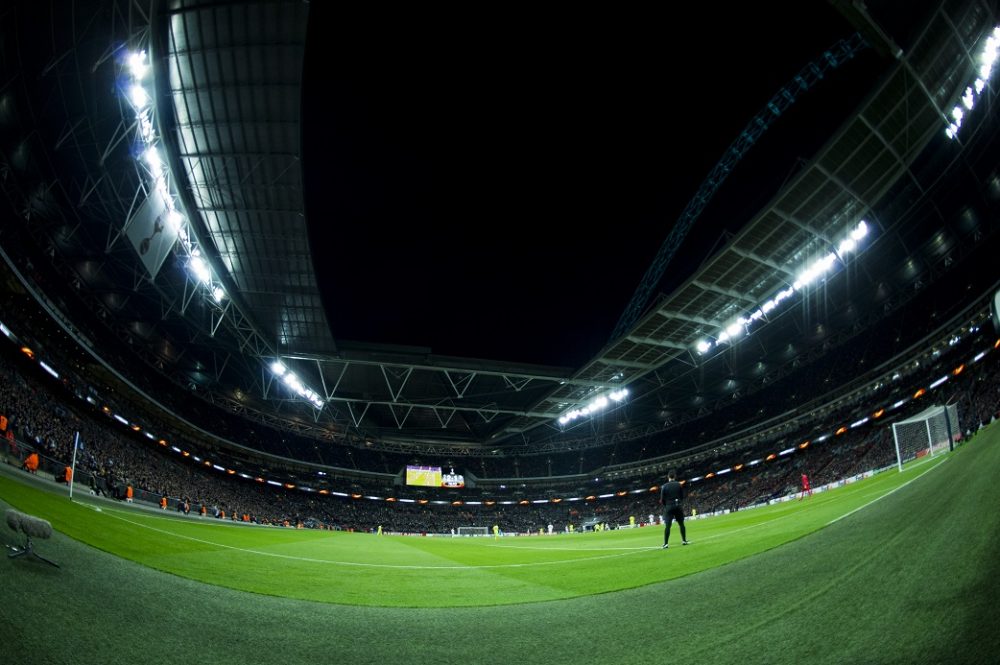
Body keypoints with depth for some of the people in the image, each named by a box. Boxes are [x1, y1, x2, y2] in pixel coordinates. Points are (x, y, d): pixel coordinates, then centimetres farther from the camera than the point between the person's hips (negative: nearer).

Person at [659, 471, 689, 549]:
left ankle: (666, 543, -9)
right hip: (678, 506, 1)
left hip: (669, 507, -1)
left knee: (667, 526, -4)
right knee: (681, 524, 13)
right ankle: (684, 540, 16)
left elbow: (662, 499, -3)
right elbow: (682, 496, 4)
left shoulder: (664, 486, -2)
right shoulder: (679, 485, 2)